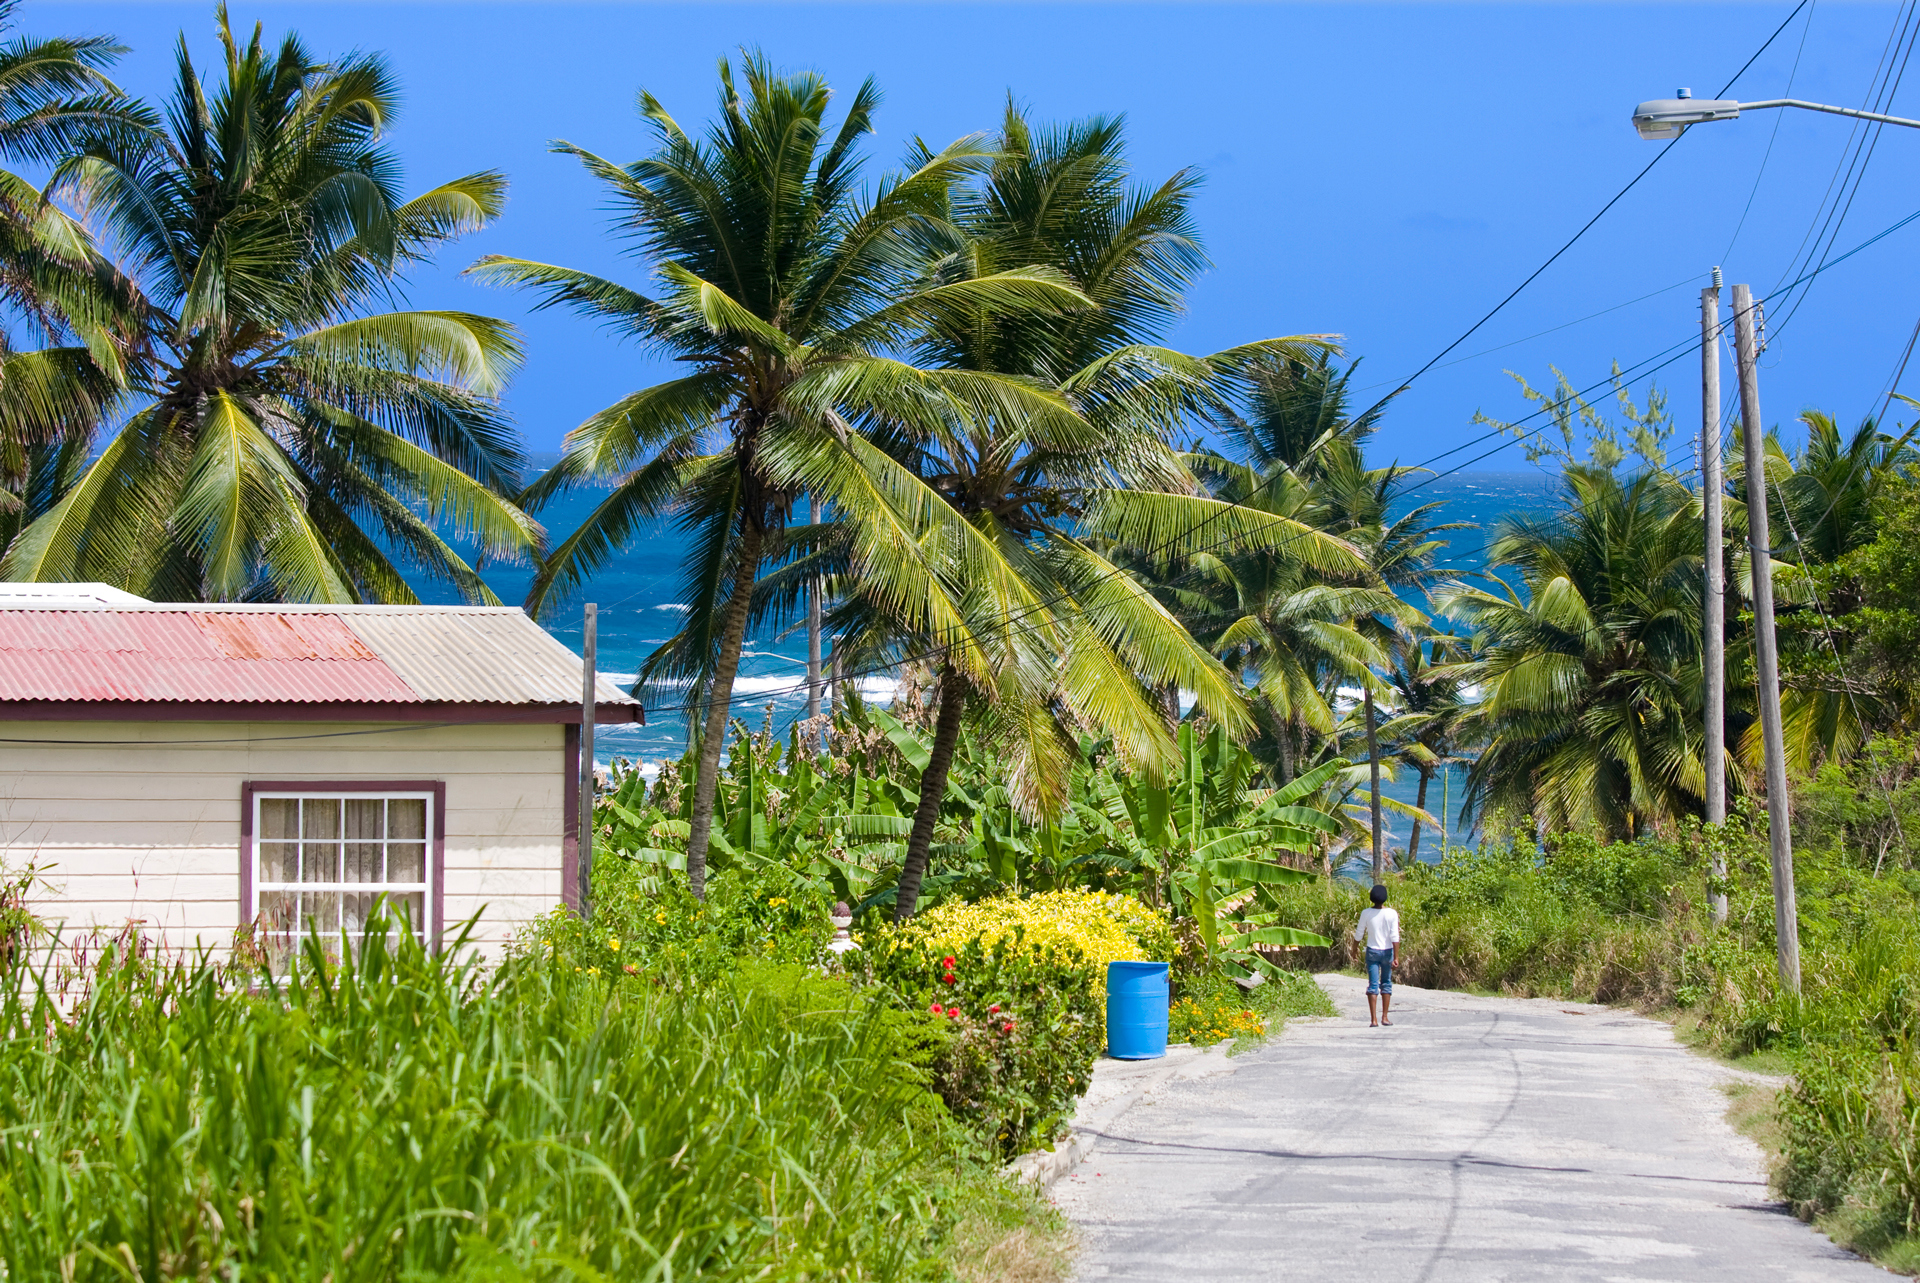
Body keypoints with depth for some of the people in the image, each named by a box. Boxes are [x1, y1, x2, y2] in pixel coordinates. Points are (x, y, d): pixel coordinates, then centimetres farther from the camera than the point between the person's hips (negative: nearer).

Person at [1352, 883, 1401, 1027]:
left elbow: (1358, 936, -2)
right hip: (1387, 951, 0)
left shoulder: (1366, 913, -7)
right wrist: (1396, 957, -12)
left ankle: (1374, 1020, -8)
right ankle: (1384, 1017, 14)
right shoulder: (1392, 913, -8)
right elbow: (1394, 936, -12)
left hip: (1372, 951, 0)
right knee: (1386, 984, 14)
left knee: (1373, 985, 0)